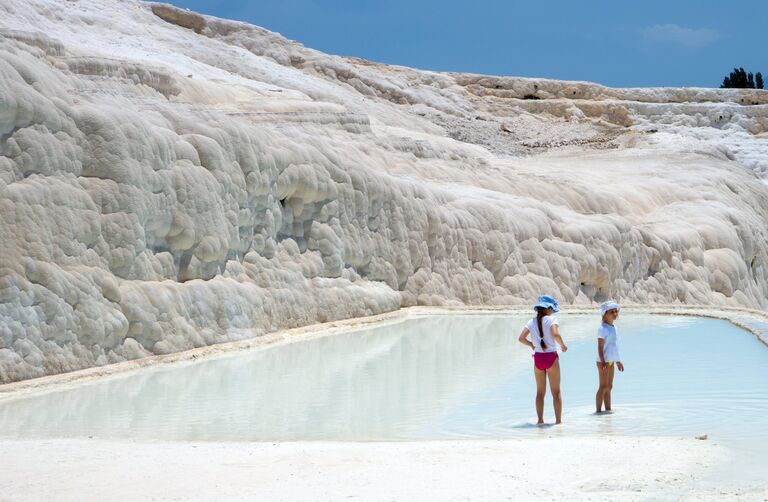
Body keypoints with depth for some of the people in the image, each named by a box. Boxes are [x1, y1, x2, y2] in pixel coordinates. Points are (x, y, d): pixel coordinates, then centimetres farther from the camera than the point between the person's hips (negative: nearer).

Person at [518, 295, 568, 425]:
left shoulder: (532, 322, 3)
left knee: (540, 391, 13)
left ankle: (540, 419, 10)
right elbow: (556, 334, -25)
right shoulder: (551, 320, -9)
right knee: (556, 391, 4)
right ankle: (558, 419, 3)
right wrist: (563, 345, -8)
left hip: (538, 357, 4)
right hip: (551, 357, -4)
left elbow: (521, 338, -4)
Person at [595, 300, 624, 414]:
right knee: (603, 386, -8)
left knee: (609, 387, 13)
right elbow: (600, 346, -18)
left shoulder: (613, 328, 14)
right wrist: (602, 361, -27)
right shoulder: (603, 328, -13)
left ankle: (608, 409, 19)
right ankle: (598, 410, -5)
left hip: (611, 361, 9)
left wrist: (618, 361, 25)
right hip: (604, 362, -9)